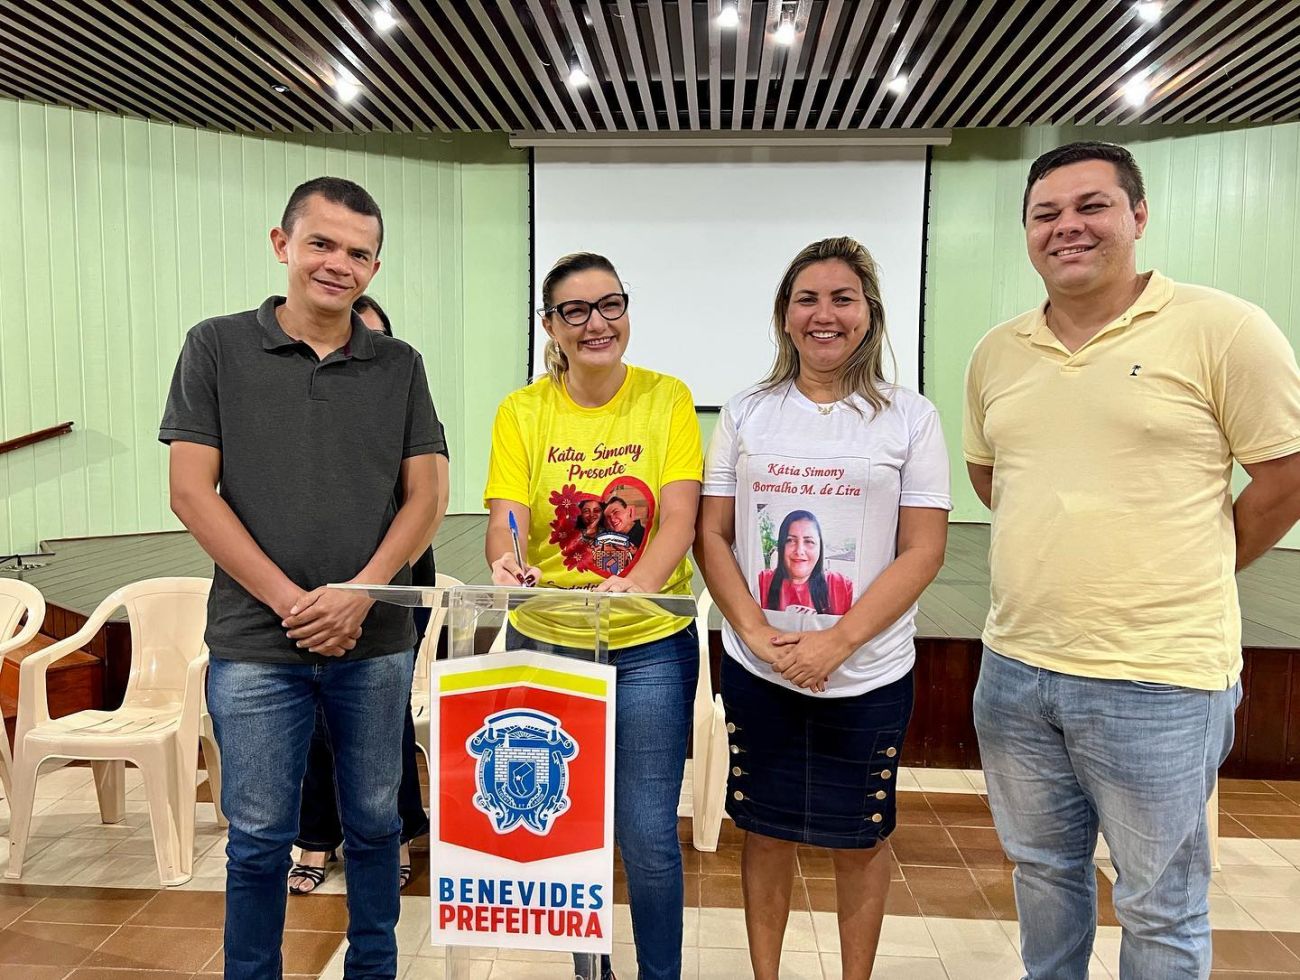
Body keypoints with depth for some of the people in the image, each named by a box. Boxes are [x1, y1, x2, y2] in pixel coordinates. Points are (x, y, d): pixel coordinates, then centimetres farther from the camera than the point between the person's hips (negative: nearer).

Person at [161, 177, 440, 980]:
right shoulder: (217, 348, 1)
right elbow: (193, 492, -4)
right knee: (260, 838, 10)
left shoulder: (399, 366, 5)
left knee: (376, 823, 15)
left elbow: (424, 496, 2)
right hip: (254, 644, -1)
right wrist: (289, 601, -11)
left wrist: (359, 594, -12)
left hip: (377, 643, 2)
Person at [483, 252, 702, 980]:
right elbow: (507, 521, -10)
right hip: (545, 644, 2)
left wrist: (637, 584, -32)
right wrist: (506, 566, -33)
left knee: (649, 836, 1)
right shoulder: (522, 412, -2)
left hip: (649, 647, -1)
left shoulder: (667, 399, -4)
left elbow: (679, 520, -13)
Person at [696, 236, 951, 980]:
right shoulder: (746, 414, 3)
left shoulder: (910, 418, -2)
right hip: (757, 669, 2)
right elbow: (712, 535, 3)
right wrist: (755, 630, -11)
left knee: (860, 836, 13)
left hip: (868, 673, -1)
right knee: (767, 828, 14)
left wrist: (836, 642, -15)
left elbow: (924, 551, -6)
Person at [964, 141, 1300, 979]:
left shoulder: (1222, 329, -10)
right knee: (1042, 869, 23)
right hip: (1014, 667, 5)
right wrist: (1063, 551, 10)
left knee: (1160, 908, 13)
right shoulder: (996, 353, 6)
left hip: (1158, 679, -4)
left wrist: (1178, 579, 1)